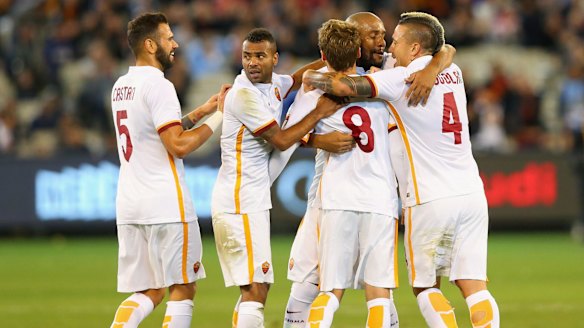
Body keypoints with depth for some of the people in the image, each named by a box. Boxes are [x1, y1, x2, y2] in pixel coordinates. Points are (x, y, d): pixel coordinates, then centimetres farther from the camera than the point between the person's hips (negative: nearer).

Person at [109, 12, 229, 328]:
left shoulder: (121, 86, 15)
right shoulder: (158, 86, -12)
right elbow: (179, 145, -19)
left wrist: (200, 111, 23)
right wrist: (218, 117, -8)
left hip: (129, 204, 8)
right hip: (165, 205, -8)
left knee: (147, 293, 12)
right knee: (182, 289, 2)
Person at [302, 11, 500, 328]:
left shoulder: (402, 79, -8)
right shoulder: (452, 72, 12)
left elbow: (346, 86, -14)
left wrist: (310, 77, 5)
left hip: (431, 199, -5)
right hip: (471, 193, 5)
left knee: (425, 287, 8)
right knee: (474, 286, 1)